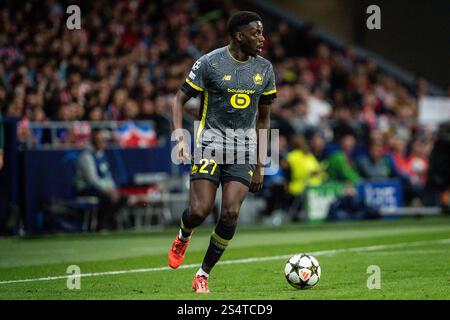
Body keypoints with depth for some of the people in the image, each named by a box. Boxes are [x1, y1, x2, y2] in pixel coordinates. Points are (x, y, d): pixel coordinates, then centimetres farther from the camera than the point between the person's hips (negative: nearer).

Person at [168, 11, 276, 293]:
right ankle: (183, 237, 24)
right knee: (200, 210, -14)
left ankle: (203, 275, 5)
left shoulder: (265, 69, 6)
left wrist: (260, 165, 13)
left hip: (244, 148, 3)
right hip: (210, 142, -3)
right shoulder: (210, 63, -7)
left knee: (231, 214, -10)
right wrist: (180, 137, -16)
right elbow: (180, 100, 0)